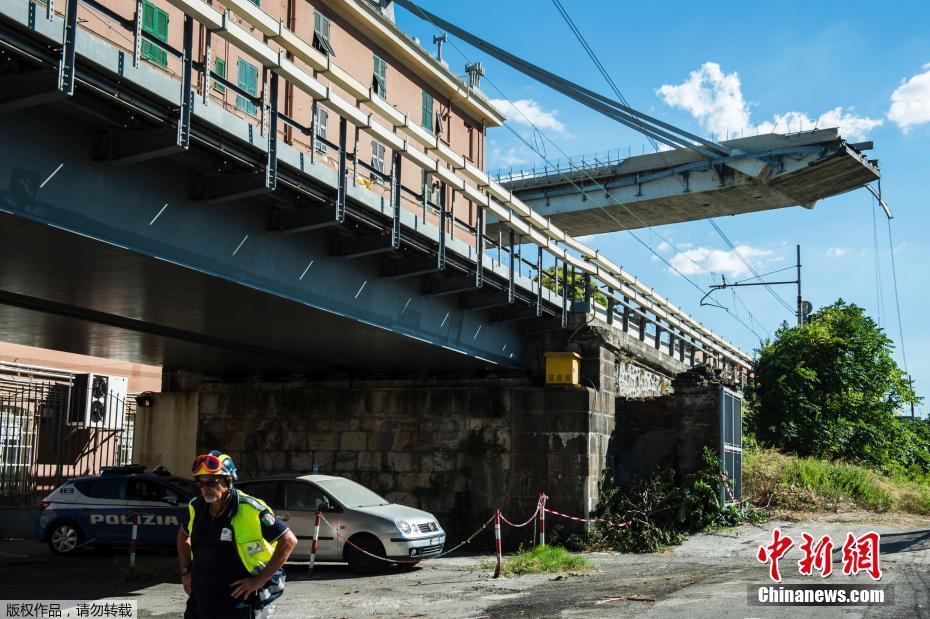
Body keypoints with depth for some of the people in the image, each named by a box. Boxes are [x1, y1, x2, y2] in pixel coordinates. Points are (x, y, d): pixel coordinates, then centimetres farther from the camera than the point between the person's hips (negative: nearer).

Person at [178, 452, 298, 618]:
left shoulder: (250, 511, -18)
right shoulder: (197, 507, 2)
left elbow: (289, 541, -17)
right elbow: (183, 535, 25)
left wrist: (259, 580, -15)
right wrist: (186, 570, 15)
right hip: (198, 603, 6)